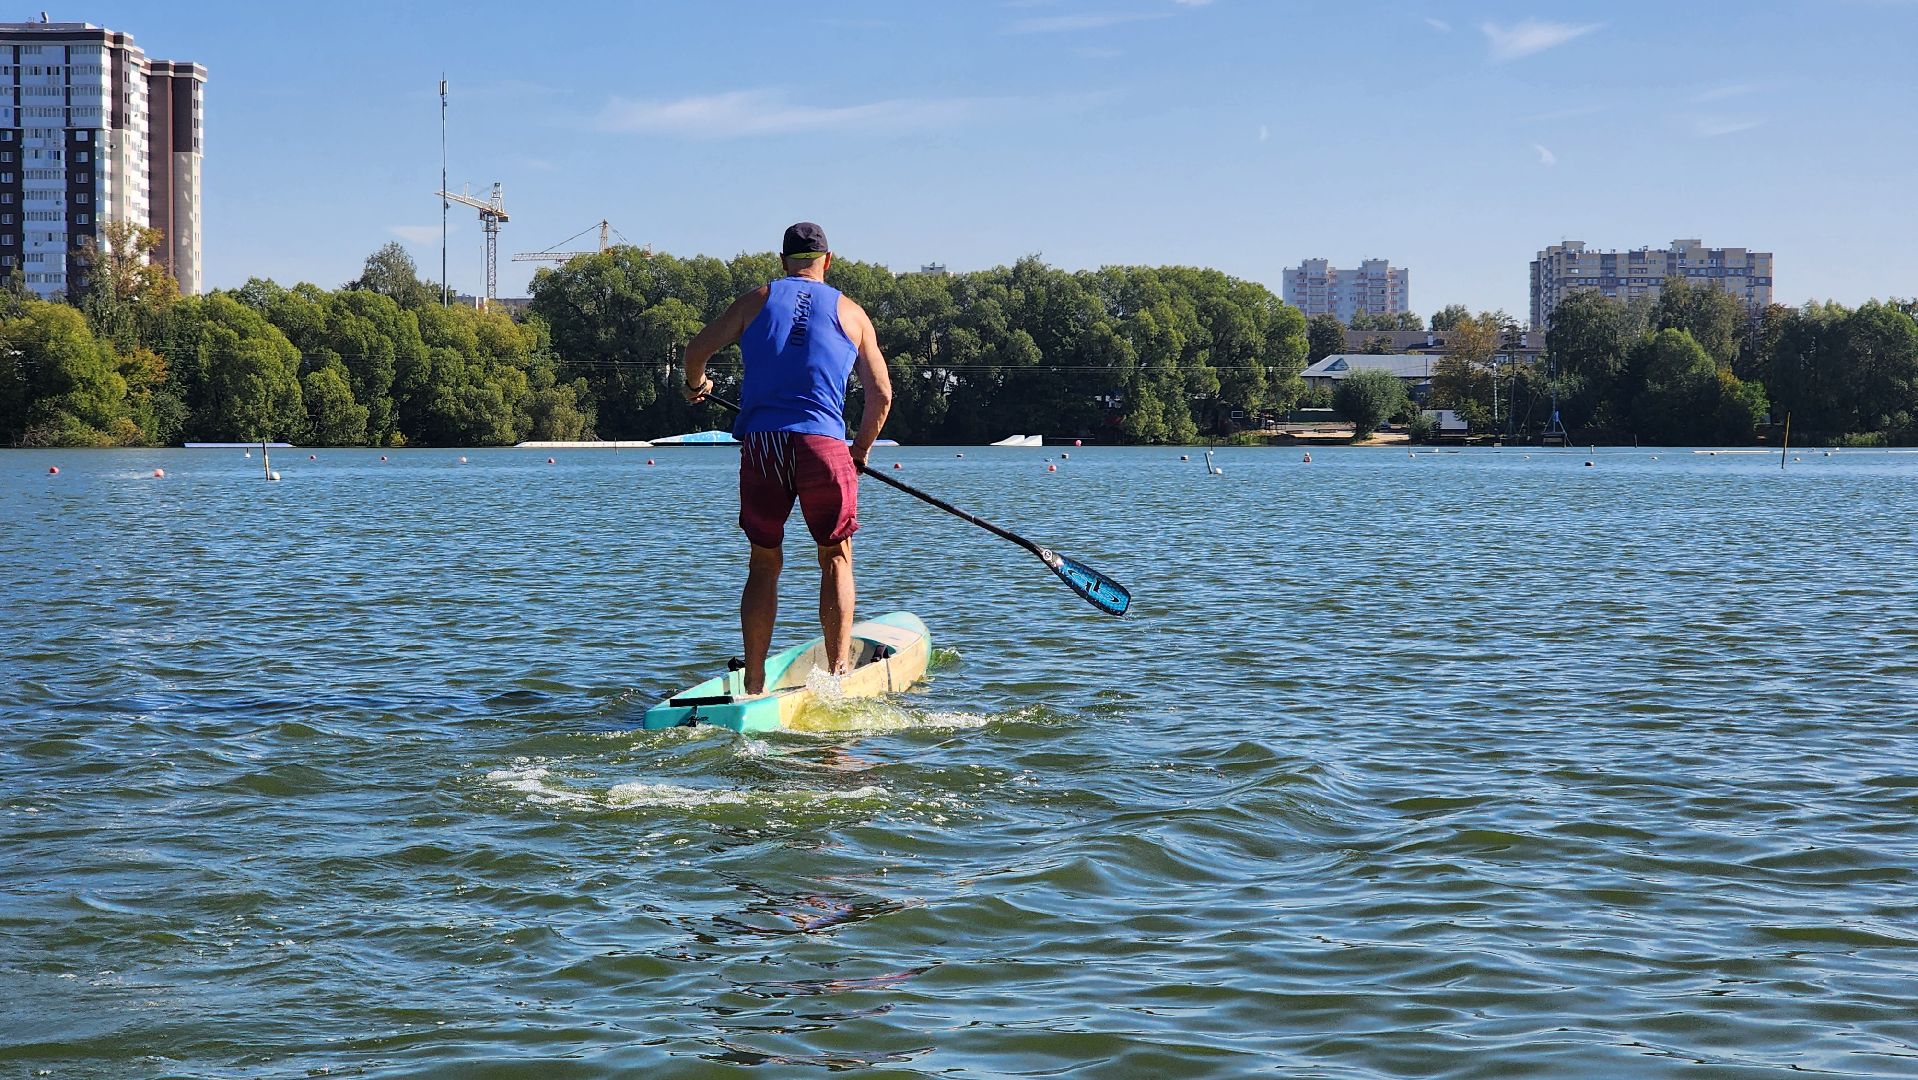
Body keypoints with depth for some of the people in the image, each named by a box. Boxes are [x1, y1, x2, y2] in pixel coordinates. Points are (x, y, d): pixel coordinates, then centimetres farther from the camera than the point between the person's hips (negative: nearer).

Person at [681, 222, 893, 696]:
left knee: (763, 561, 10)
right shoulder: (851, 313, 12)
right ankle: (839, 671, 2)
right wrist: (862, 448, 25)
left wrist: (696, 385, 28)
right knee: (835, 557, 10)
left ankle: (754, 683, 5)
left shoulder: (757, 301, 12)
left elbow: (697, 349, 6)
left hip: (760, 443, 1)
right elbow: (881, 394, 9)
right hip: (822, 443, -1)